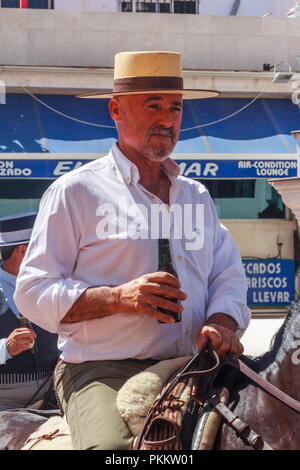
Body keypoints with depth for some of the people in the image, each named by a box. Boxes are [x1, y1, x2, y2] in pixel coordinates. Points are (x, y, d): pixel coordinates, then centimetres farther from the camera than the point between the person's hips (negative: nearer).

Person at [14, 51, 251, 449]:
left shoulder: (197, 196, 21)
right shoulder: (75, 192, 3)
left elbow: (229, 275, 18)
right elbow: (33, 291, -2)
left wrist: (221, 322, -5)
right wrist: (119, 297, -17)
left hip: (193, 370, 5)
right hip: (101, 371, -5)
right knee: (112, 447, -33)